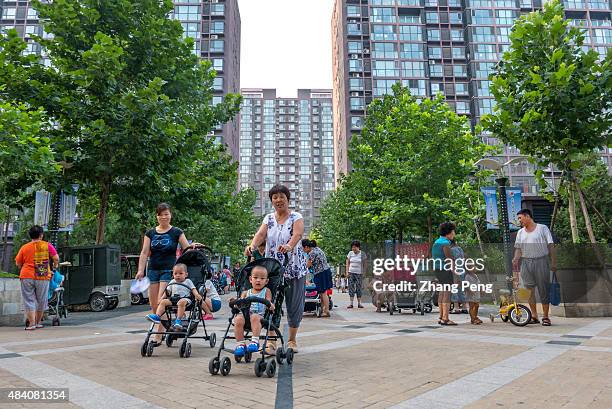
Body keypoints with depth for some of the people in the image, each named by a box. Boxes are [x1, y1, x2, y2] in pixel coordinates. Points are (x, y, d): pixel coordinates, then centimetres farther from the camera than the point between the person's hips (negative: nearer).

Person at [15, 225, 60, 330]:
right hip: (43, 277, 0)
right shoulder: (47, 245, 0)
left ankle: (31, 323, 0)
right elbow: (56, 258, -4)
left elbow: (18, 263, 9)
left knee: (29, 300, 6)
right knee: (41, 300, 13)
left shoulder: (24, 247, 4)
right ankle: (38, 322, 22)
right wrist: (55, 266, 16)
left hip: (27, 277, 1)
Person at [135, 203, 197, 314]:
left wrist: (192, 246, -23)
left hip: (168, 270, -3)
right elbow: (144, 253, 6)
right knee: (153, 304, 5)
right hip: (152, 270, 4)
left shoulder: (177, 232, 2)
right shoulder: (150, 233, 9)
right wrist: (140, 271, -3)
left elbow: (187, 249, -1)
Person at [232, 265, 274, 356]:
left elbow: (269, 302, 5)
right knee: (238, 319, -30)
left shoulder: (266, 291, 17)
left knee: (254, 317, -37)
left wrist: (270, 305, -20)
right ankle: (240, 344, -22)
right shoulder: (246, 293, 23)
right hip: (245, 314, 3)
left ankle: (255, 341, -34)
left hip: (260, 315, -2)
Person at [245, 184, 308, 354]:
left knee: (294, 304, 6)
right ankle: (271, 341, 4)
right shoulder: (268, 218, 8)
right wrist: (252, 246, -30)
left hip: (294, 268, -2)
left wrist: (289, 246, -44)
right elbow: (260, 234, -9)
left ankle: (292, 340, 22)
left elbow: (297, 233, -23)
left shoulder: (296, 217, -3)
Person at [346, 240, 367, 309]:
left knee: (359, 288, 2)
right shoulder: (350, 253, 4)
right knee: (351, 288, -1)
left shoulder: (362, 254, 0)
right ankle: (351, 303, 2)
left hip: (359, 273, -1)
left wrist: (364, 273, 0)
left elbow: (364, 264, 4)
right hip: (351, 273, 1)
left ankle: (359, 303, 9)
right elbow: (347, 263, 9)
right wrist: (347, 272, 1)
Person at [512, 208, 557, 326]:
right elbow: (518, 248, 11)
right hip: (526, 262, 4)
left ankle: (545, 317, 8)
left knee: (543, 290, -1)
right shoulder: (520, 232, 15)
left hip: (541, 261, -4)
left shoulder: (542, 228, 3)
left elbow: (551, 246, 0)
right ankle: (534, 316, 12)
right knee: (529, 289, 3)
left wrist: (553, 262, -7)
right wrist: (515, 260, -7)